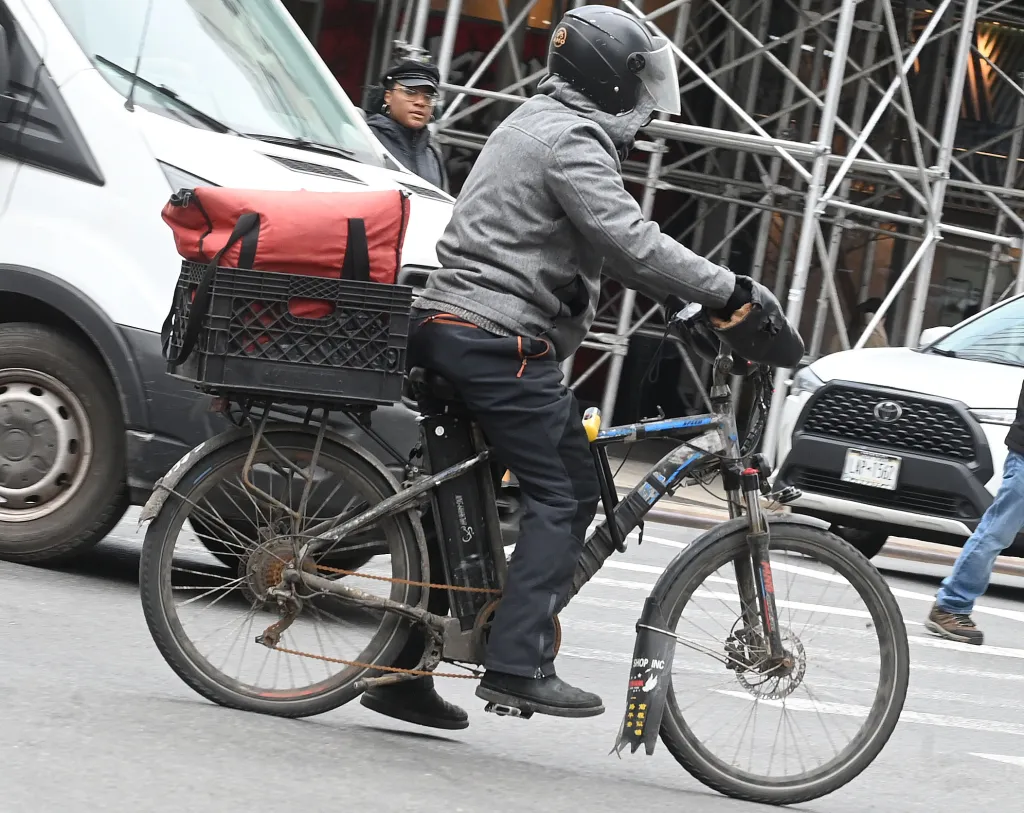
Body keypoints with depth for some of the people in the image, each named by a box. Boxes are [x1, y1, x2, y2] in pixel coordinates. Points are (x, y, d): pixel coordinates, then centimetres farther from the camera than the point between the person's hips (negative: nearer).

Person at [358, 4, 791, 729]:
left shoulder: (537, 125, 23)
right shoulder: (573, 141, -11)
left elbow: (607, 246, 25)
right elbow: (631, 243, -21)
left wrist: (690, 297, 19)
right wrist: (731, 290, -16)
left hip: (449, 324, 11)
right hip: (503, 339, -11)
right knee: (565, 495, -7)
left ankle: (401, 672, 15)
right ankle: (519, 665, -12)